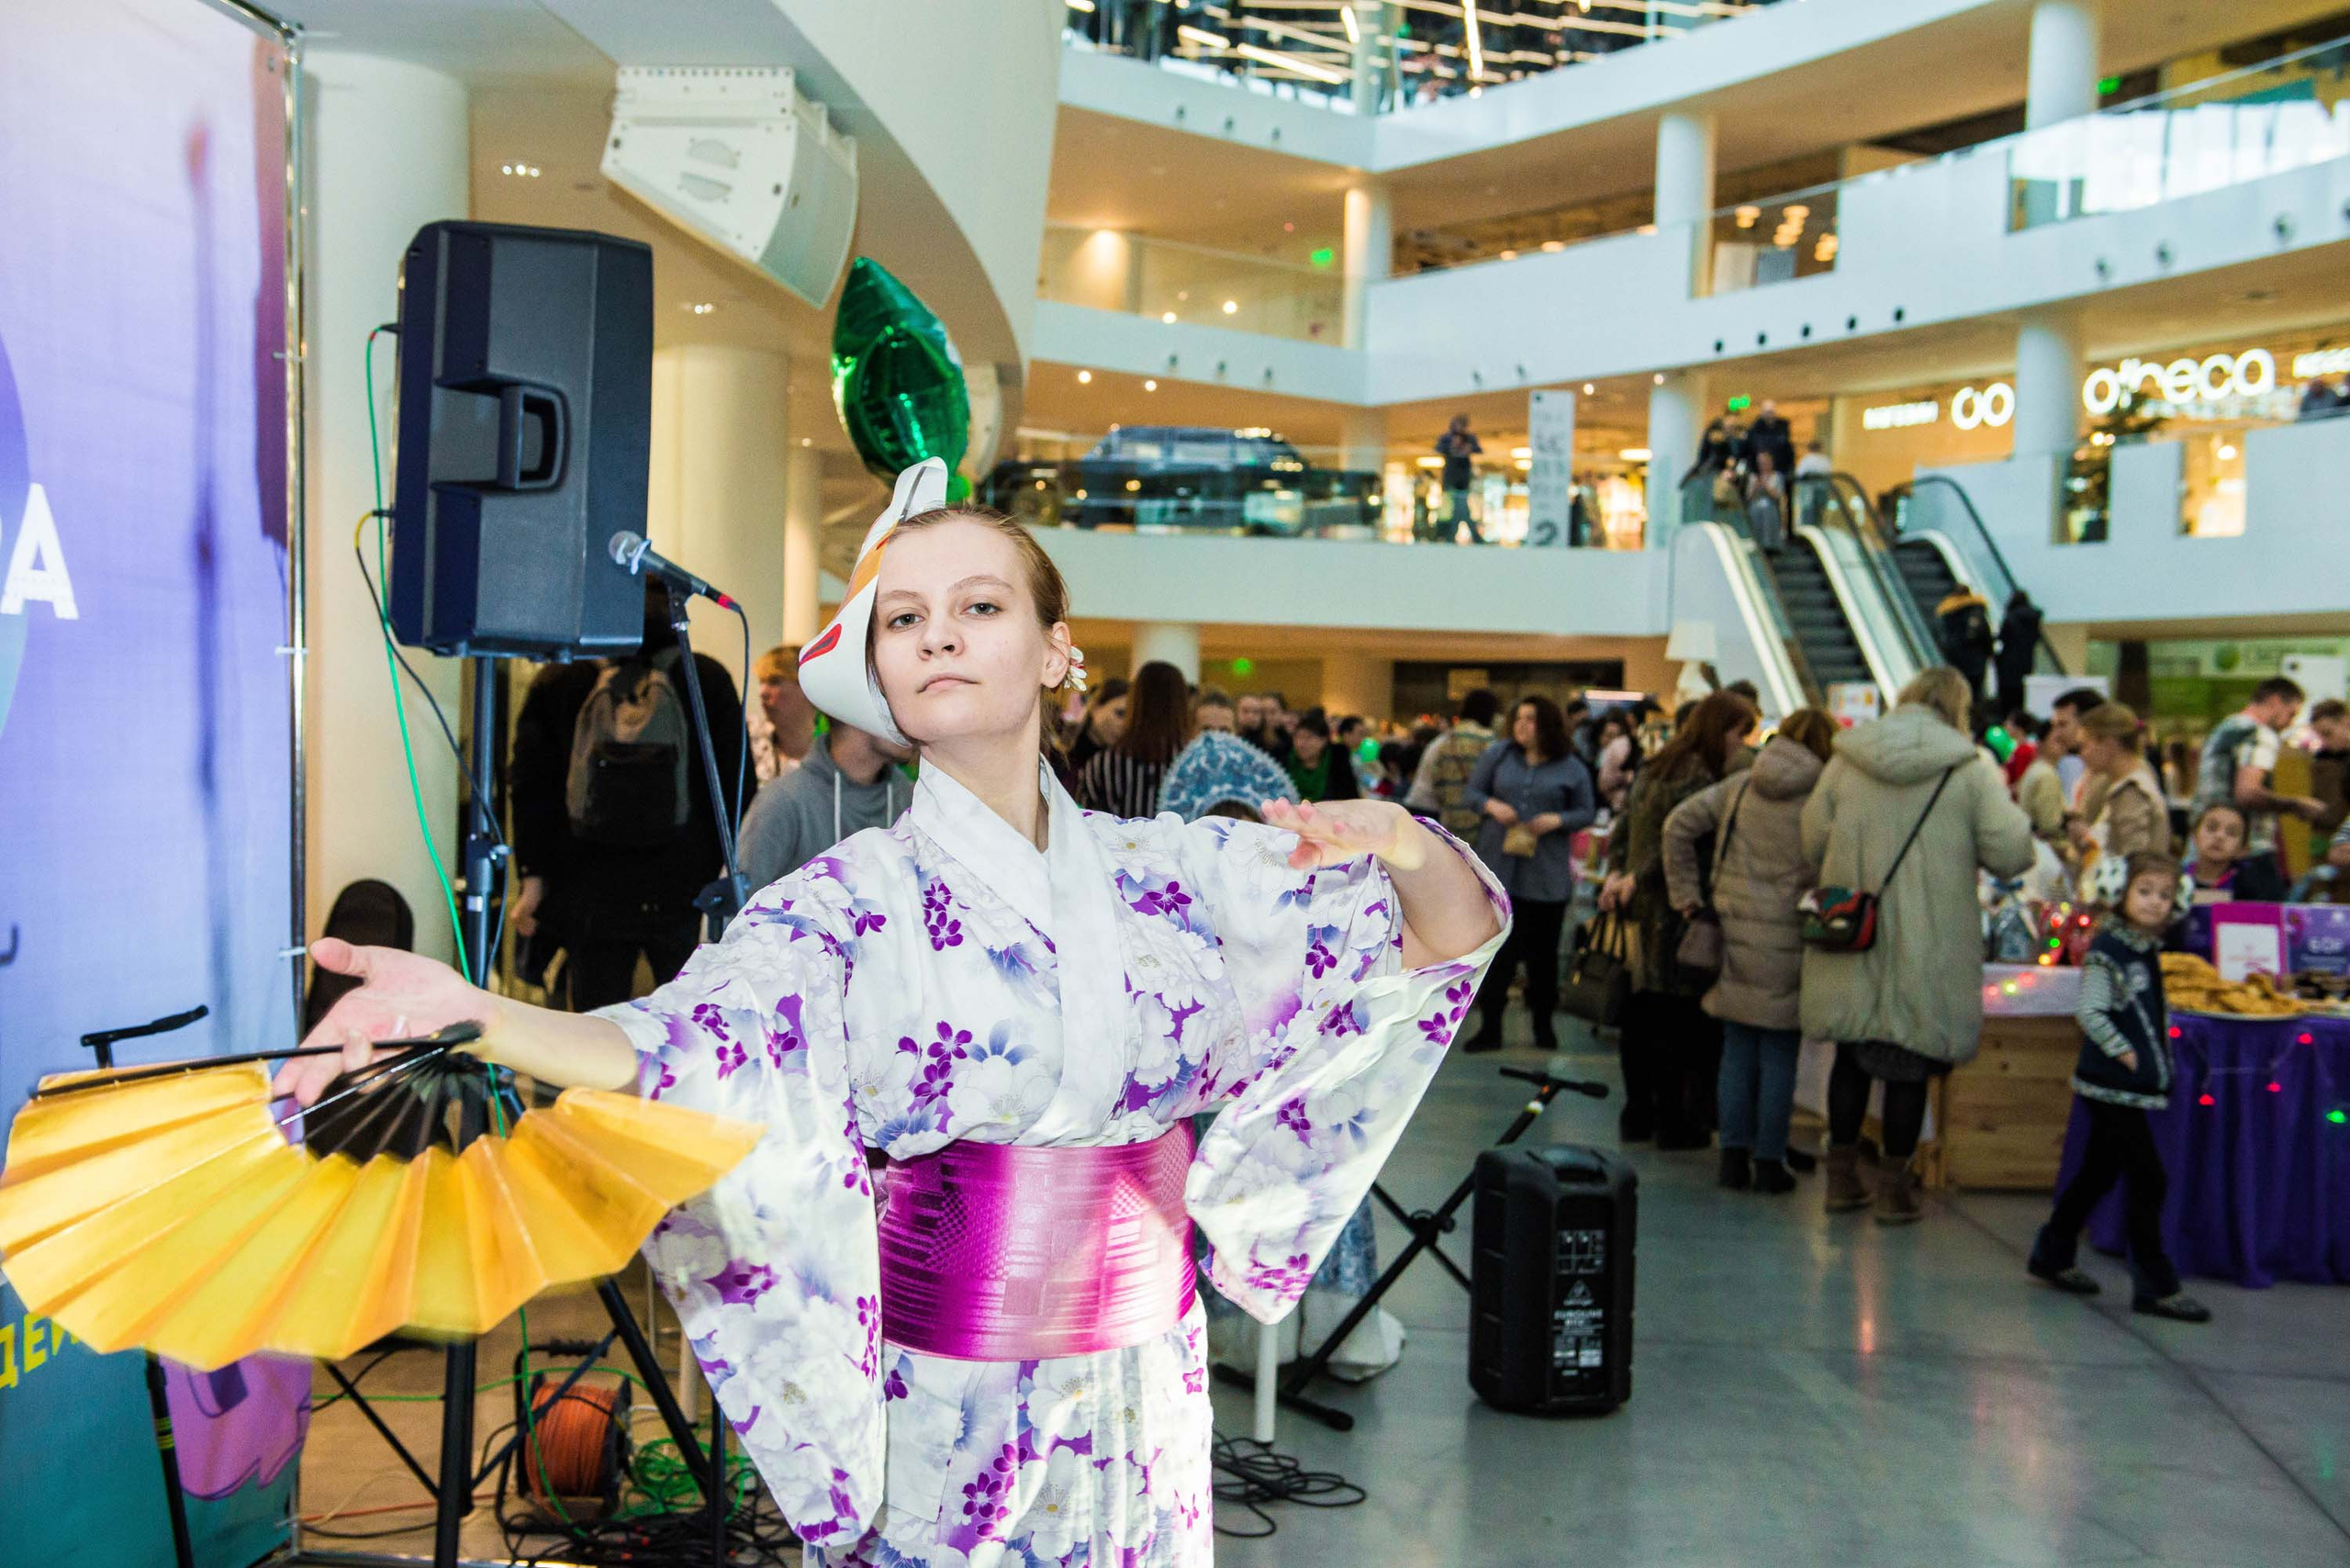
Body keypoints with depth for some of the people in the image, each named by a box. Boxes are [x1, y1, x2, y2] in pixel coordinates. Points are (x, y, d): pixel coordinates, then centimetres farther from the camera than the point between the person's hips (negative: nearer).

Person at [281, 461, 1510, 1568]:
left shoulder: (1173, 871, -1)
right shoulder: (854, 901, -9)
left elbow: (1455, 932, 1)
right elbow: (680, 1052, -26)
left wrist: (1397, 840, -21)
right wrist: (474, 1014, -44)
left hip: (1144, 1408, 3)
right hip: (938, 1426, -3)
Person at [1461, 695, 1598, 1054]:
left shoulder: (1572, 768, 1)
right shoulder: (1498, 754, 5)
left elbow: (1587, 812, 5)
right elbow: (1470, 793, 8)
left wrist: (1558, 820, -14)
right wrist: (1491, 805, -13)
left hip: (1547, 875, -1)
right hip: (1498, 868, 1)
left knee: (1542, 952, 7)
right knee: (1496, 949, 1)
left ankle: (1544, 1026, 22)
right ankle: (1489, 1027, 8)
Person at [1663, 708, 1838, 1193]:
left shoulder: (1739, 785, 7)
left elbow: (1678, 824, 7)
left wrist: (1685, 893, 9)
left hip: (1734, 931, 4)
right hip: (1786, 940, -4)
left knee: (1737, 1050, 11)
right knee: (1779, 1055, 5)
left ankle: (1734, 1156, 14)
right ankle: (1769, 1162, 10)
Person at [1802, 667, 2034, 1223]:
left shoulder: (1845, 759, 1)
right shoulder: (1970, 768, -7)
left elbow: (1813, 841, 5)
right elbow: (2012, 855, -9)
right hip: (1926, 945, -3)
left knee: (1852, 1055, 15)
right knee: (1910, 1060, 7)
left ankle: (1842, 1176, 23)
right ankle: (1894, 1186, 14)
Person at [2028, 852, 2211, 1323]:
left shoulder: (2148, 947, 12)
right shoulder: (2108, 947, -14)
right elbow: (2090, 1012, -18)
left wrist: (2161, 1052, 11)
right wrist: (2125, 1053, -18)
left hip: (2129, 1087, 9)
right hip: (2111, 1086, -9)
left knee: (2099, 1171, 16)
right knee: (2147, 1177, -7)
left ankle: (2052, 1256, 29)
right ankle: (2154, 1286, 0)